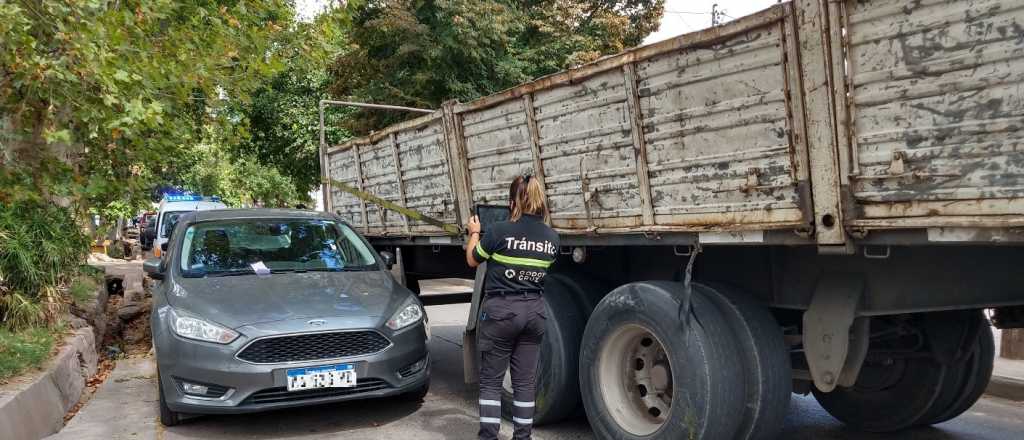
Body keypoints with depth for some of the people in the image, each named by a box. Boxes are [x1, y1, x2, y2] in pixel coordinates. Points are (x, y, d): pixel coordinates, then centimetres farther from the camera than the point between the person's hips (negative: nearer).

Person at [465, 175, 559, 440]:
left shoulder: (499, 232, -13)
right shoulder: (552, 238, 1)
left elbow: (472, 260, 2)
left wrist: (474, 233, 21)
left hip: (501, 310, -4)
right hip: (534, 310, 4)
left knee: (491, 381, 7)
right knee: (525, 382, 11)